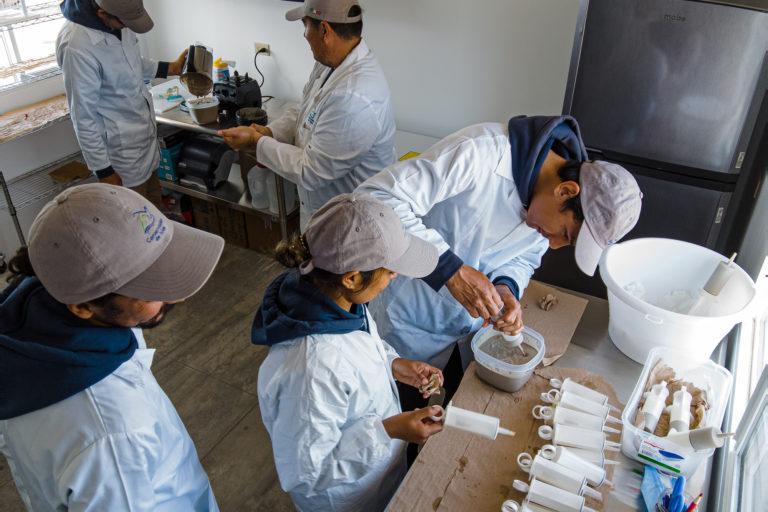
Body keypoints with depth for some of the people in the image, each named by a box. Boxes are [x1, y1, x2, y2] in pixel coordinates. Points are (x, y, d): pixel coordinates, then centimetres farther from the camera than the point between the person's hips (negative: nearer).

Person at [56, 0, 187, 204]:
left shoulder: (118, 21, -5)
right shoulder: (77, 46, -29)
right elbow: (84, 117, -21)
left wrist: (171, 68, 4)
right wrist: (103, 171, -16)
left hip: (146, 128, 7)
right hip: (123, 146, -7)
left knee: (154, 195, 23)